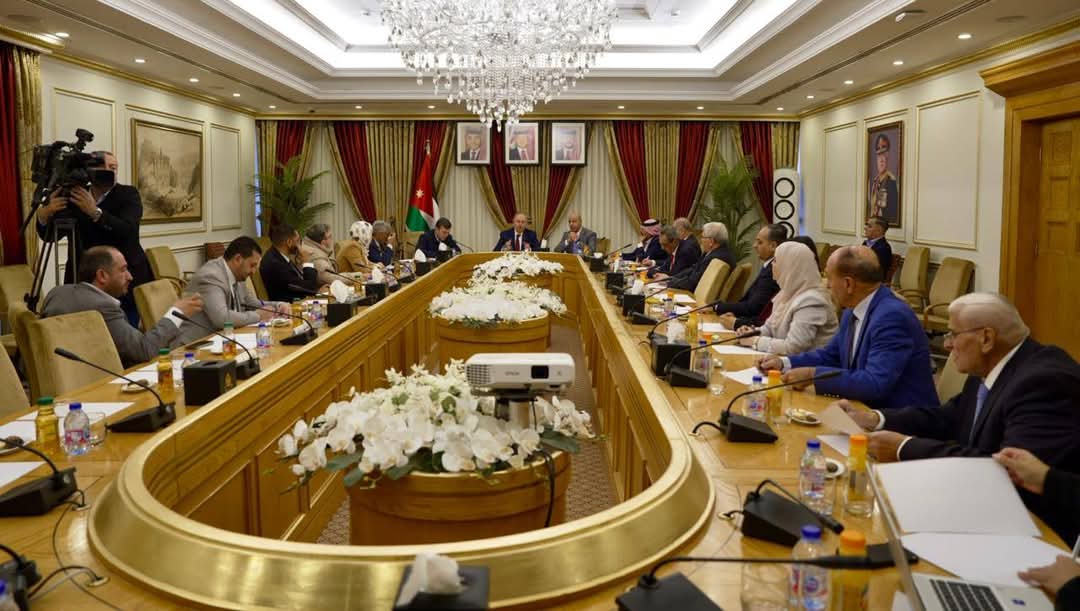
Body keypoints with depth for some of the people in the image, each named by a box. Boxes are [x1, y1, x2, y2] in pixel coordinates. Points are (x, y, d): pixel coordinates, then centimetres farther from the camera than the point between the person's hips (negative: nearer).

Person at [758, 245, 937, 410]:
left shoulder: (892, 317, -23)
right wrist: (785, 363, 3)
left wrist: (813, 374, -26)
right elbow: (831, 355, 17)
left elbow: (875, 383, -31)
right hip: (869, 409, 8)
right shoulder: (854, 311, 4)